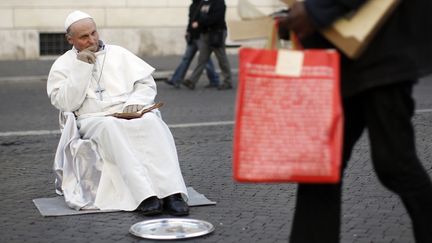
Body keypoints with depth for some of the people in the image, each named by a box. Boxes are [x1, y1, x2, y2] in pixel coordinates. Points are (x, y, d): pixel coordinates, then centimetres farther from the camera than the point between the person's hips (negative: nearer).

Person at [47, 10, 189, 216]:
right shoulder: (62, 66, 10)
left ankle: (172, 192, -44)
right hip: (93, 120, -2)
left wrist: (136, 101, -8)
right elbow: (66, 104, -4)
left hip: (130, 114, 2)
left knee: (152, 122, -32)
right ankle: (145, 196, -49)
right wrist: (81, 67, -7)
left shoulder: (118, 53, 16)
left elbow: (147, 83, 13)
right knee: (111, 128, -38)